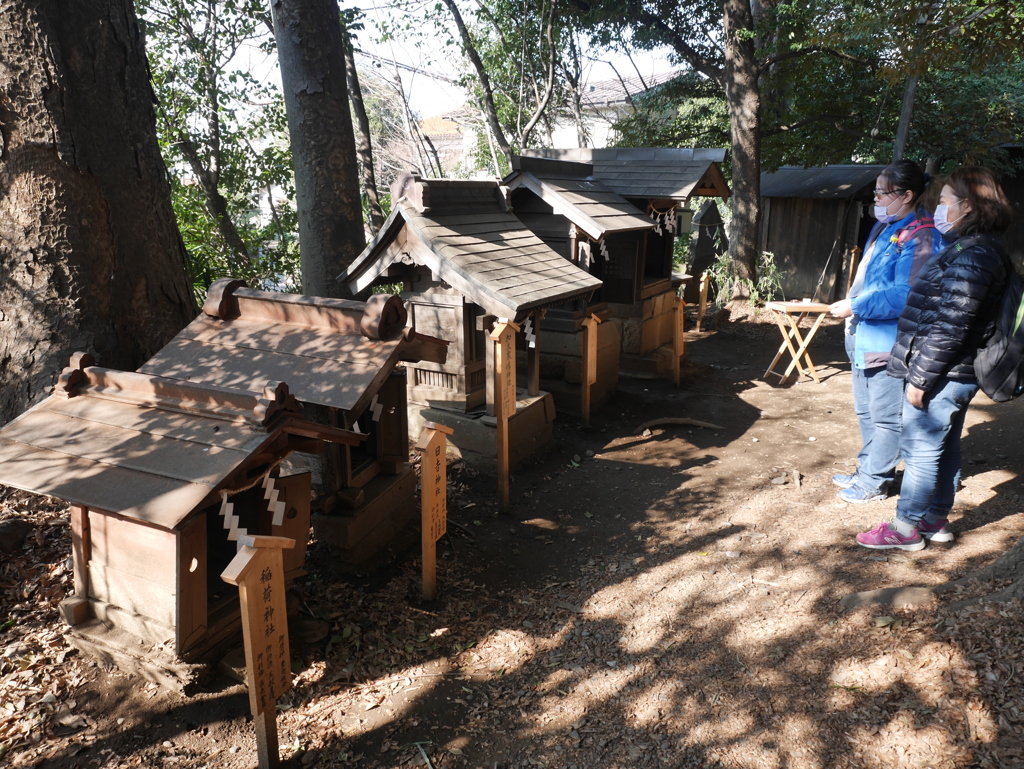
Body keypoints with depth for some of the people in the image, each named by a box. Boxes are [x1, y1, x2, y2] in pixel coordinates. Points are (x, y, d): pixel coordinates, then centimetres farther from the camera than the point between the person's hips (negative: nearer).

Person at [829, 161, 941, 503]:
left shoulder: (919, 237, -18)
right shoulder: (884, 227, 12)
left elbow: (905, 295, -26)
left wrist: (855, 306, -22)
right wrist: (853, 308, 14)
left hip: (890, 342, -10)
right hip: (865, 338, 10)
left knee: (886, 417, 3)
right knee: (866, 412, 21)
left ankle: (873, 482, 14)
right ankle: (867, 470, 35)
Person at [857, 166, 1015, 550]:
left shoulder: (973, 255, -20)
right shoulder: (971, 248, 13)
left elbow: (949, 327, -24)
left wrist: (920, 377, -20)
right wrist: (921, 373, 19)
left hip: (943, 376, -10)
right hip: (953, 375, 10)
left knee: (921, 449, 0)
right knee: (941, 448, 17)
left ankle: (906, 527, 12)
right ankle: (935, 519, 30)